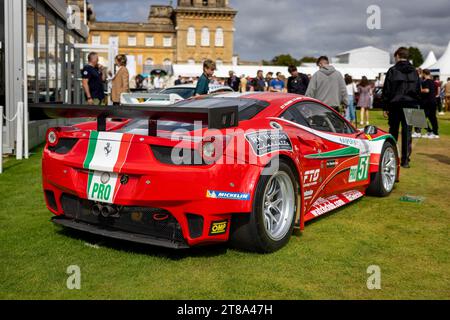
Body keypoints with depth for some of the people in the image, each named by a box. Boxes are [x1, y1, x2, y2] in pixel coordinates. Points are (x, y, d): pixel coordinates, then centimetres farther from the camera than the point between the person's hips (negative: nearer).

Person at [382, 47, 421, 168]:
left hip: (395, 106, -2)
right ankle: (405, 160, -1)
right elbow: (418, 90, 11)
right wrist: (415, 105, 15)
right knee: (407, 133, 2)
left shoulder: (392, 71, -5)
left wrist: (385, 107, -1)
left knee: (393, 132, 10)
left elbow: (387, 90, -5)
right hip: (410, 106, 2)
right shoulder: (414, 72, 8)